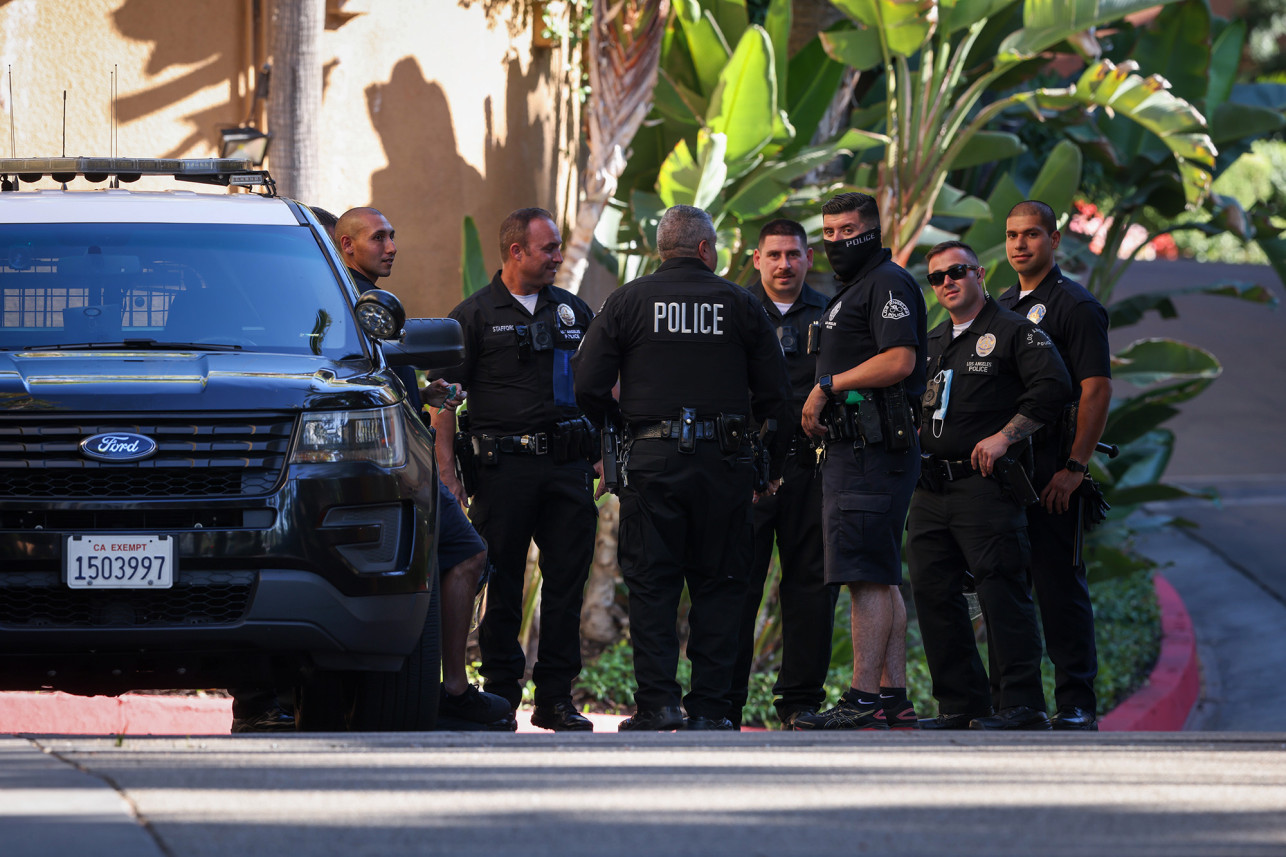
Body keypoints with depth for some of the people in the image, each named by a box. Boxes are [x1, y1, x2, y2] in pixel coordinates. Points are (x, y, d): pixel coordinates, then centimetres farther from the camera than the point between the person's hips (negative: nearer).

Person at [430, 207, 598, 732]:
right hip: (504, 466, -3)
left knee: (567, 580, 1)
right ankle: (500, 691, 9)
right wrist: (446, 469, -9)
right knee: (502, 583, 1)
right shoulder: (475, 316, 2)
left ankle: (556, 696, 5)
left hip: (568, 465, 3)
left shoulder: (572, 310, 15)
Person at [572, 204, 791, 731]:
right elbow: (775, 395, 7)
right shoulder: (740, 305, 5)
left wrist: (622, 424, 18)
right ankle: (709, 706, 4)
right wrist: (772, 464, 18)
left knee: (651, 586, 2)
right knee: (718, 586, 7)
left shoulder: (627, 302, 3)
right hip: (724, 463, 1)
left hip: (652, 459, -1)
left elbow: (587, 387, 0)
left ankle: (657, 702, -6)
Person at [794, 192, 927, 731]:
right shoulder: (851, 292, 25)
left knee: (867, 574, -14)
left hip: (873, 446, -11)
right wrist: (822, 404, 11)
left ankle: (863, 700, -19)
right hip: (850, 446, 11)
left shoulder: (887, 283, -7)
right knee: (880, 579, 10)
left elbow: (900, 360, -19)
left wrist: (829, 385, -13)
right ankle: (894, 698, 11)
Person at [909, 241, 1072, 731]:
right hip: (931, 488, 8)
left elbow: (1052, 387, -13)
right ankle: (961, 704, 10)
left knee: (1002, 593, -11)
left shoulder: (1013, 333, -1)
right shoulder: (931, 345, 21)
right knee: (932, 593, 4)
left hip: (986, 484, -8)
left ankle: (1023, 704, -11)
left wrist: (1004, 437, -16)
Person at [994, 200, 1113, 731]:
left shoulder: (1076, 306, -5)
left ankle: (1077, 703, -7)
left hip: (1052, 464, -7)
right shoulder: (1001, 309, 18)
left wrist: (1074, 467, -17)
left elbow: (1097, 390, -11)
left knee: (1060, 586, -8)